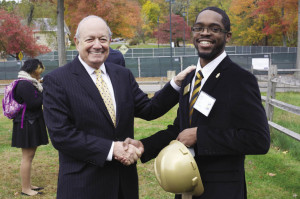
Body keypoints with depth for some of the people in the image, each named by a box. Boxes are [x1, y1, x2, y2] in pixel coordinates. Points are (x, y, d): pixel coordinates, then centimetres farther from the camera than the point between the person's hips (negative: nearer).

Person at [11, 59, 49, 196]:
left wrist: (41, 87, 8)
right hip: (27, 124, -11)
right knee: (27, 156, -5)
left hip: (32, 123, 11)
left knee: (30, 155, 15)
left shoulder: (30, 83, 17)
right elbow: (33, 103, -22)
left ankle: (28, 185, 25)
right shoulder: (24, 84, -17)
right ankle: (25, 189, 2)